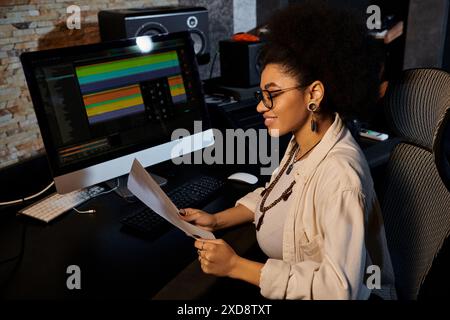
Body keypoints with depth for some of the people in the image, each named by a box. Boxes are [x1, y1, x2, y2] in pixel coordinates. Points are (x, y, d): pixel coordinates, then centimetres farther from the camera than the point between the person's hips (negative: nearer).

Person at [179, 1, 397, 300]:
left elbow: (340, 288, -31)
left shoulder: (339, 176, -31)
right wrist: (218, 220, -2)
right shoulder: (302, 142, -6)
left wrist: (237, 266, -27)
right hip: (292, 283, 6)